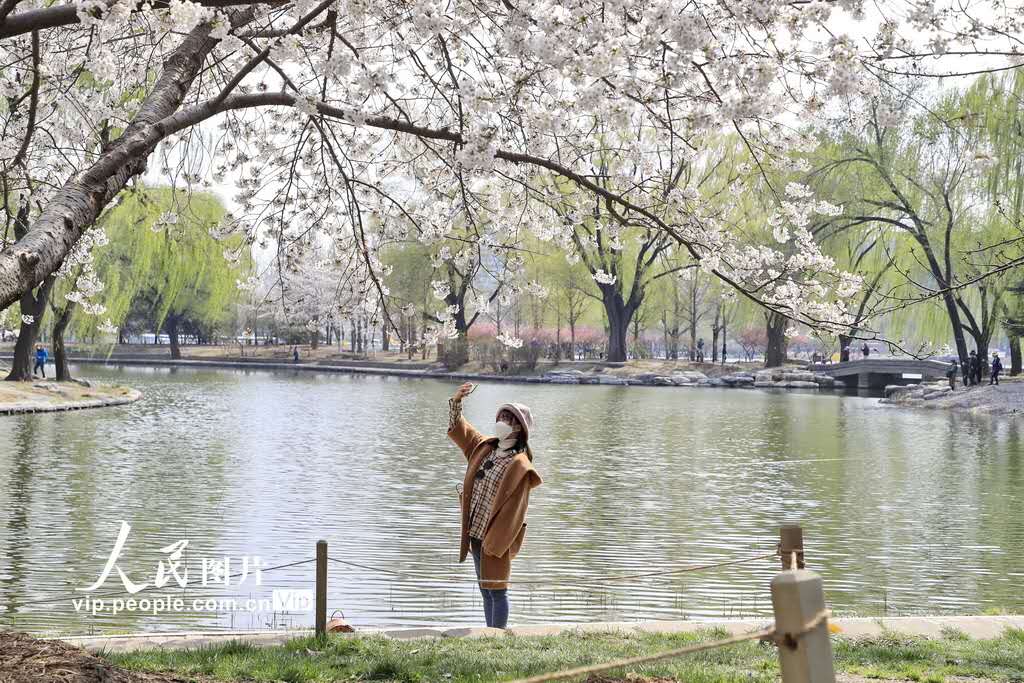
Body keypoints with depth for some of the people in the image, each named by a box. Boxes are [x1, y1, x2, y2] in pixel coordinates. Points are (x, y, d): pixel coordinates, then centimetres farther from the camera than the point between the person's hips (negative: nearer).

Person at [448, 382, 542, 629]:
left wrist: (494, 542, -20)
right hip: (476, 533, 8)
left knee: (496, 589, -2)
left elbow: (514, 509, -18)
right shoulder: (484, 447, 8)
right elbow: (458, 429, 18)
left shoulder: (520, 466, -15)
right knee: (485, 590, 15)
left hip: (495, 536, -8)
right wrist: (456, 401, 1)